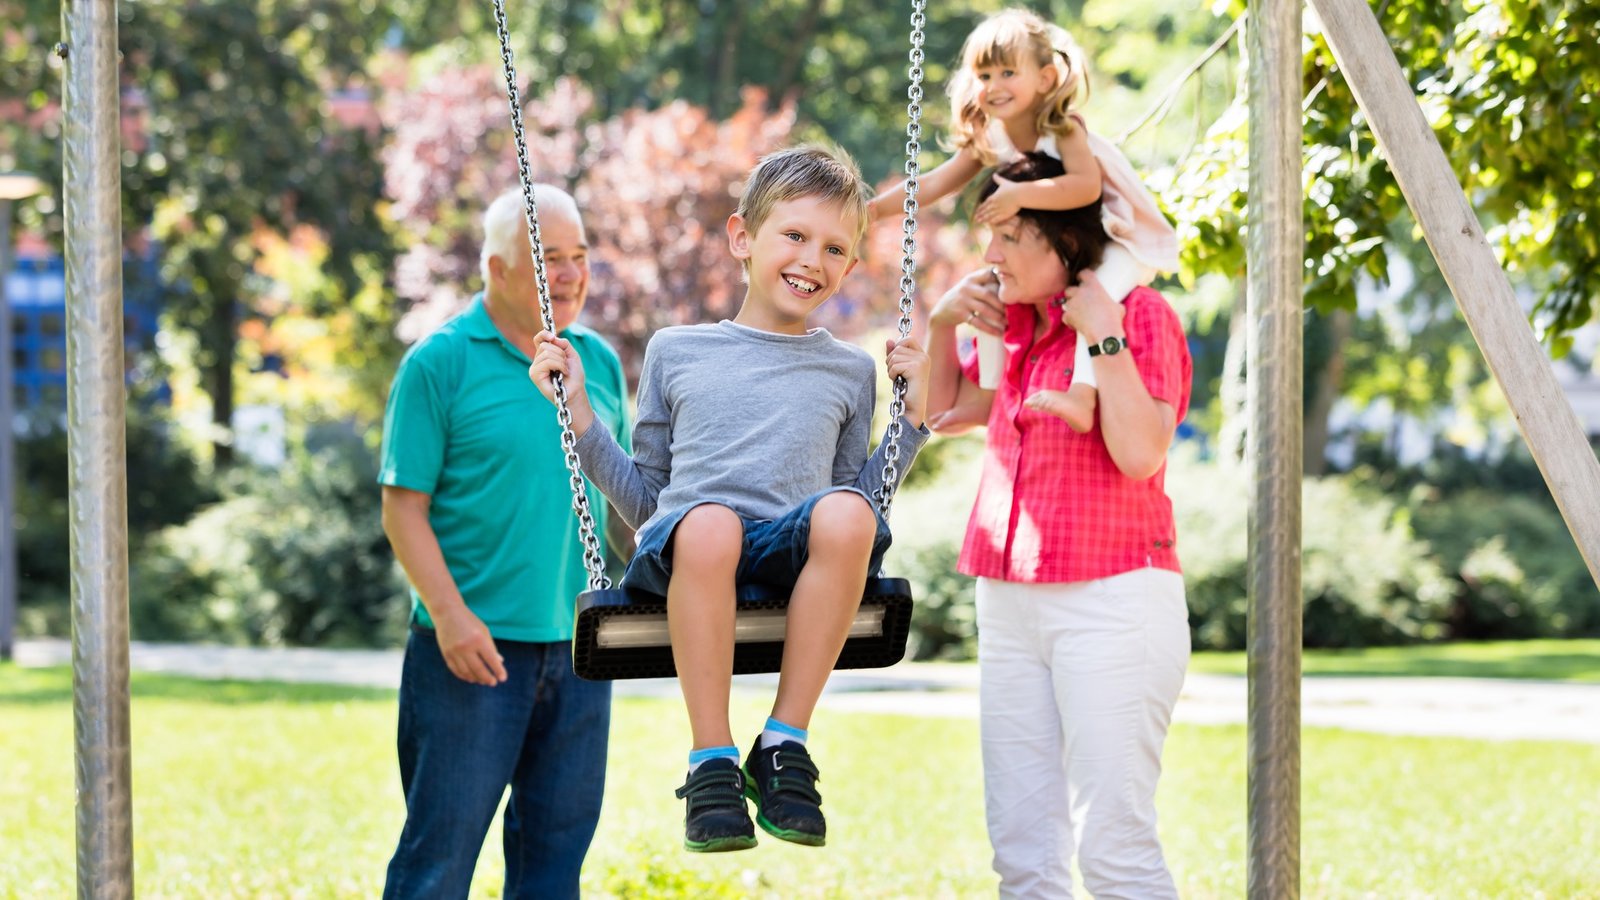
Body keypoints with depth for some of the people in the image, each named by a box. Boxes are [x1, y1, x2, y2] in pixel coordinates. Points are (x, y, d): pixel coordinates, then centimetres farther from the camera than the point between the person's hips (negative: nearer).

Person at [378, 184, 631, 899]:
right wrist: (448, 612, -17)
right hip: (476, 645, -5)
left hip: (577, 646, 5)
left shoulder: (598, 362, 11)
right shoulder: (438, 364, -5)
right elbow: (403, 507, -8)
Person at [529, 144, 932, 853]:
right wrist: (578, 411, 14)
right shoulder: (676, 351, 22)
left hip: (792, 554, 1)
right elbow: (642, 499, 23)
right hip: (680, 549, -1)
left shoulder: (848, 371, 25)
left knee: (845, 512, -37)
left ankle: (784, 745, -27)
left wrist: (912, 419, 16)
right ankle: (711, 764, -31)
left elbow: (858, 505, 25)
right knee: (708, 523, -40)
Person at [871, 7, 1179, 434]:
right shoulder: (986, 140, -5)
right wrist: (876, 208, -11)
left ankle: (1083, 395, -47)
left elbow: (1086, 186, -40)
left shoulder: (1063, 129, -25)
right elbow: (935, 183, -2)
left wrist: (1019, 195, -46)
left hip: (1119, 241, -8)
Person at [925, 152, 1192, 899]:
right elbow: (943, 411, 31)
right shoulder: (1018, 328, 17)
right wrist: (941, 324, 14)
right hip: (1010, 604, 8)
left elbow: (1141, 453, -18)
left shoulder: (1139, 315, -6)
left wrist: (1105, 336, -18)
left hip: (1110, 597, -8)